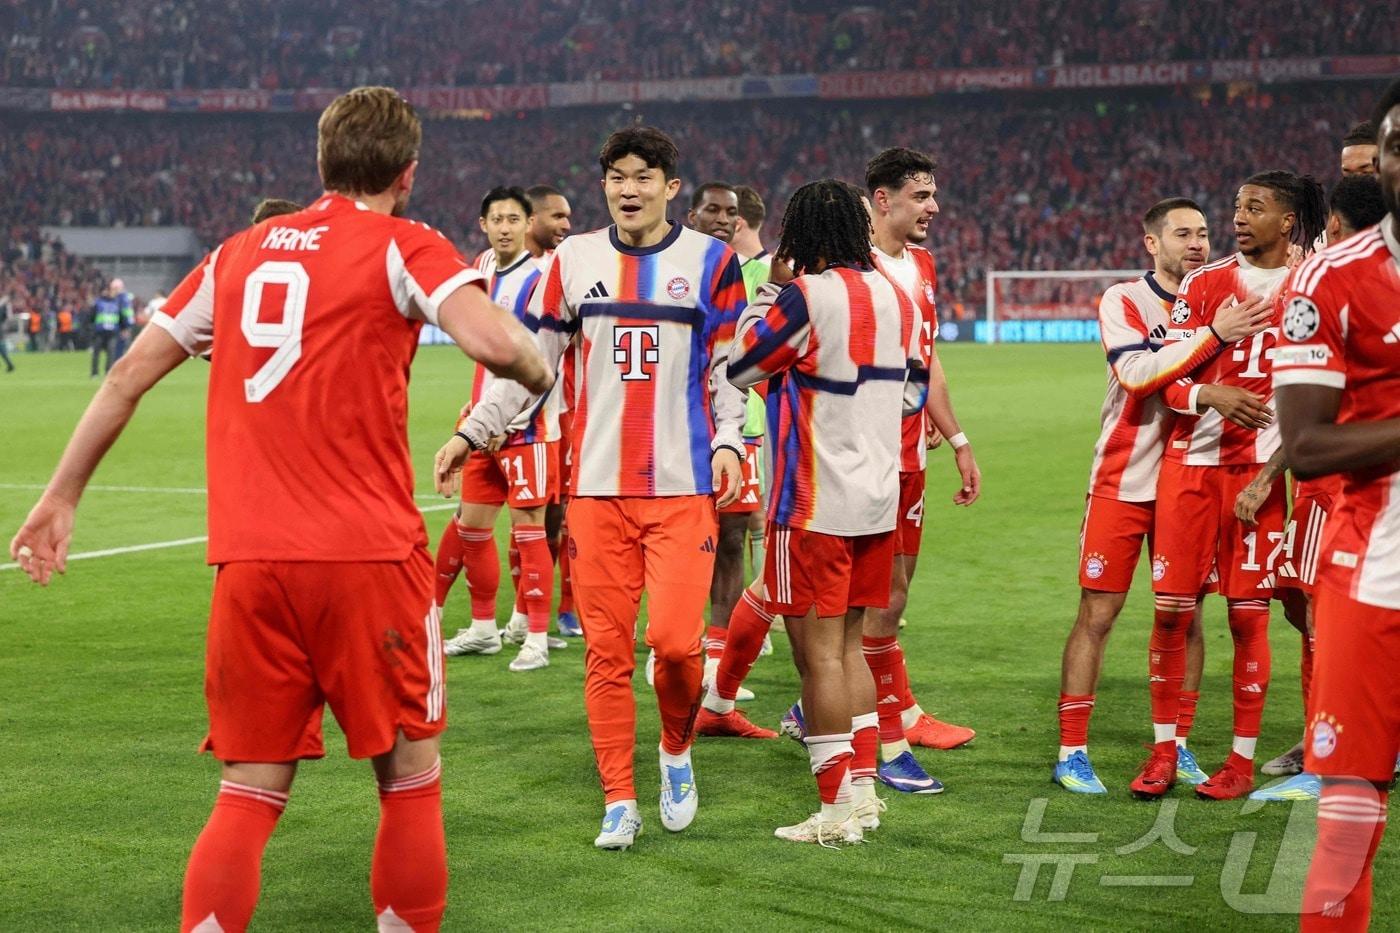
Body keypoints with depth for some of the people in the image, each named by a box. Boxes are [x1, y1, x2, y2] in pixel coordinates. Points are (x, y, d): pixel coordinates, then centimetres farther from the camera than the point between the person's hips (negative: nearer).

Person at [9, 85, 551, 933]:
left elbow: (129, 377, 17)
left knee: (251, 793, 10)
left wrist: (62, 496, 26)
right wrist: (541, 372, 5)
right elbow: (495, 342, -17)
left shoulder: (238, 253, 15)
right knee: (410, 779, 10)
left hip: (248, 560, 4)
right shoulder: (403, 248, 1)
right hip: (368, 553, -4)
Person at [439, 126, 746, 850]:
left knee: (674, 638, -12)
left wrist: (729, 443, -8)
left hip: (684, 487, -2)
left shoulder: (710, 260, 4)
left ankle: (677, 749, 18)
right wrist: (472, 433, 4)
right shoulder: (572, 260, 8)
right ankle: (619, 800, 13)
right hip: (597, 485, 2)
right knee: (605, 648, 2)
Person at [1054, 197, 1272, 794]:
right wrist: (1212, 335, -28)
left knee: (1186, 614, 7)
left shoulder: (1221, 306, 8)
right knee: (1097, 615, -1)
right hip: (1122, 482, -4)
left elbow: (1234, 383, 6)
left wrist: (1195, 390, -15)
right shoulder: (1122, 302, -6)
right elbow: (1137, 374, -22)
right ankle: (1072, 752, 4)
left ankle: (1178, 746, 17)